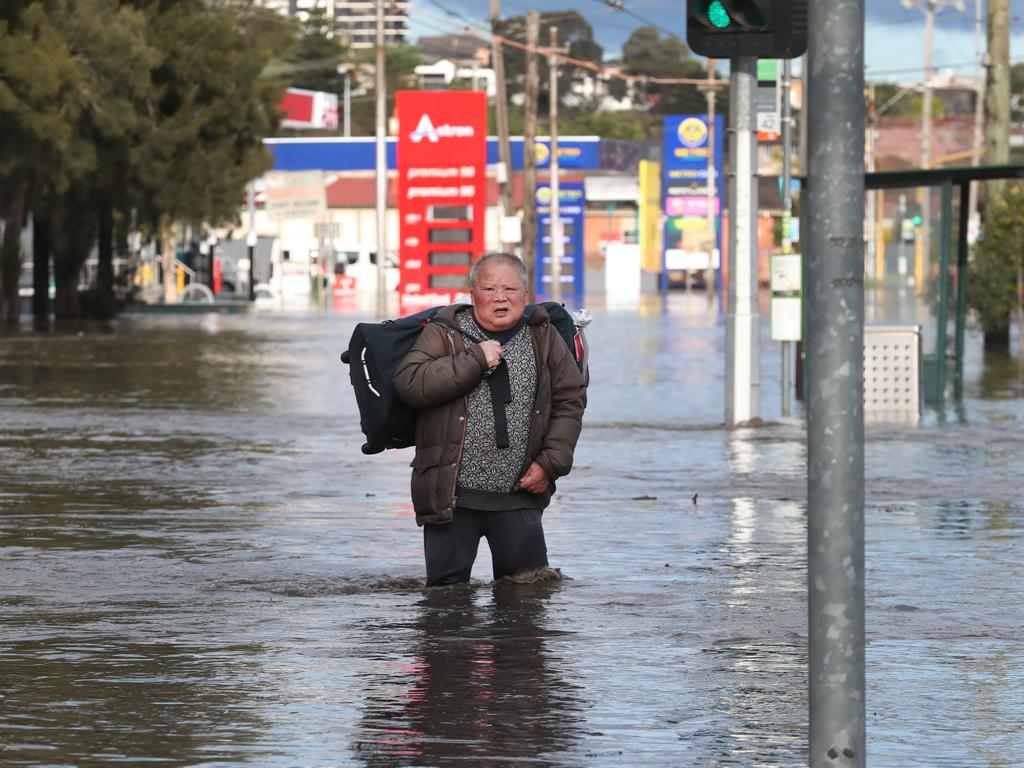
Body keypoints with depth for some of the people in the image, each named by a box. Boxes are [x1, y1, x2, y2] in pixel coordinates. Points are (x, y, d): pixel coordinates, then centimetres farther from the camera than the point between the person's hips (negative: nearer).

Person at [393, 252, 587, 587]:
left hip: (519, 496, 2)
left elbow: (570, 399, 12)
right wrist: (475, 360, -18)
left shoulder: (544, 337, 8)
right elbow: (408, 382, -15)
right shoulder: (444, 336, 0)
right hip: (452, 497, -2)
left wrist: (551, 462, 0)